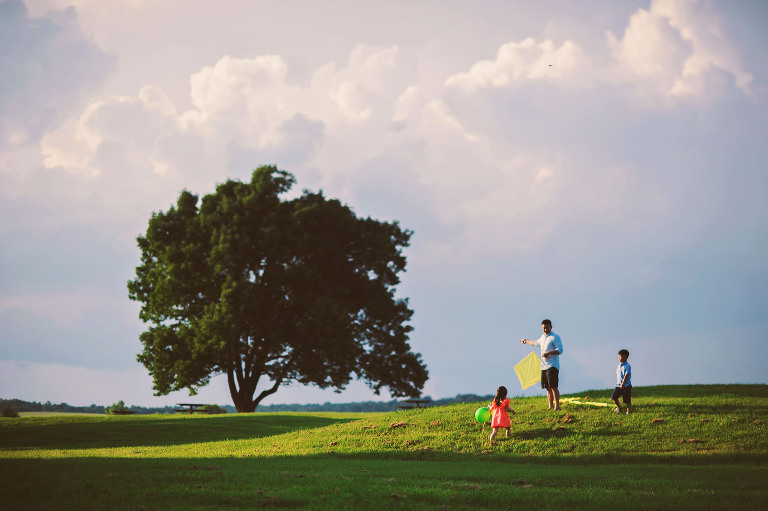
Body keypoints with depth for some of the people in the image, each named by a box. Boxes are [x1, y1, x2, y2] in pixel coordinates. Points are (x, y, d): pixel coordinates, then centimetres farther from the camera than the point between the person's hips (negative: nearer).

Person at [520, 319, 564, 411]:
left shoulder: (555, 337, -5)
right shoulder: (542, 337, 20)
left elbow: (560, 350, -14)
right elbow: (536, 343, 42)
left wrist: (548, 353, -25)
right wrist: (526, 341, 57)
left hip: (552, 366, -8)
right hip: (544, 366, 8)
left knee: (553, 387, -15)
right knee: (548, 388, 6)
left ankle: (557, 406, -17)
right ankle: (550, 406, 9)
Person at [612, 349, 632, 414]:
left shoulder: (627, 366, -12)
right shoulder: (618, 366, 10)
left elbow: (626, 376, -18)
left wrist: (623, 384, -24)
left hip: (626, 385, -6)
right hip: (618, 385, 6)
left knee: (627, 400, -1)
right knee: (613, 396, -4)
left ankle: (629, 412, 11)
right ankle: (619, 408, 16)